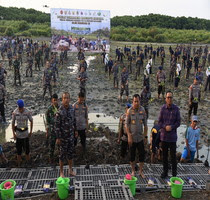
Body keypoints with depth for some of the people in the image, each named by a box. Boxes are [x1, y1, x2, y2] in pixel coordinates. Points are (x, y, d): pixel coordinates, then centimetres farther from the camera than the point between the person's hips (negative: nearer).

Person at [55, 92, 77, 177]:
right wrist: (58, 138, -14)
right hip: (63, 136, -5)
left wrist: (75, 130, 15)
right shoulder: (59, 111, -19)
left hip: (71, 136, 5)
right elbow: (57, 125, -15)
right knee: (62, 154, 8)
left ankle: (70, 169, 33)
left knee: (71, 152, 16)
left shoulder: (72, 108, -1)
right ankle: (61, 172, 25)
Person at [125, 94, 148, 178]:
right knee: (132, 155, 9)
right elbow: (126, 124, -6)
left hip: (140, 137, 2)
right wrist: (129, 136, -11)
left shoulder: (143, 110, -1)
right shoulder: (129, 111, -9)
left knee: (142, 154, 6)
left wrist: (145, 136, 3)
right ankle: (133, 171, 26)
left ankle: (141, 171, 23)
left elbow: (145, 124, 5)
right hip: (132, 138, -2)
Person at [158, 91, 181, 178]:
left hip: (172, 136, -2)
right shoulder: (163, 108, -3)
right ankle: (165, 171, 29)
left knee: (173, 155, 4)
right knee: (164, 155, 14)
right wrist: (165, 127, -15)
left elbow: (178, 122, -3)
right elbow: (159, 121, 1)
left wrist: (171, 127, -17)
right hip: (163, 135, 2)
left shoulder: (176, 109, -7)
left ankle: (174, 173, 19)